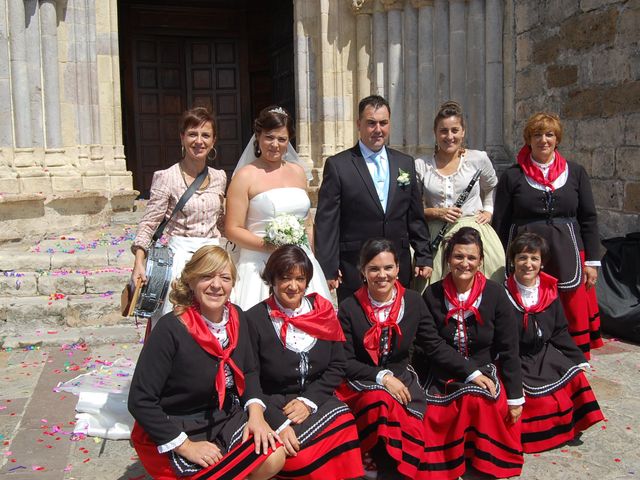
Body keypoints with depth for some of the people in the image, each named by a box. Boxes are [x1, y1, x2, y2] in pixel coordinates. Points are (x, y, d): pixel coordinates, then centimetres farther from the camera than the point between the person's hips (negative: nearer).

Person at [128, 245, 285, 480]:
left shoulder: (236, 318, -3)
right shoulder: (171, 329, -22)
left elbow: (249, 371, 10)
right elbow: (140, 401, -19)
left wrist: (256, 412, -8)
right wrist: (186, 446, -20)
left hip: (227, 418, 5)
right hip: (177, 431, -5)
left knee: (273, 458, -15)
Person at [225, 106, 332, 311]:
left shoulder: (298, 171, 12)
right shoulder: (245, 176, -3)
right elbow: (233, 229, -7)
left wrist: (309, 254, 13)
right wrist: (267, 246, -18)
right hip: (261, 265, -4)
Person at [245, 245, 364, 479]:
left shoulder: (323, 311, 5)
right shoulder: (255, 319, -6)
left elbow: (336, 367, 7)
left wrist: (309, 400, -7)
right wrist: (279, 423, -16)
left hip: (318, 401, 3)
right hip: (274, 406, -3)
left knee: (345, 431, -25)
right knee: (298, 457, -29)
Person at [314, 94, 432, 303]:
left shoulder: (405, 163, 10)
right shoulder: (337, 165, -3)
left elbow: (415, 217, 14)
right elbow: (326, 222, -5)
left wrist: (424, 258, 9)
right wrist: (328, 269, -9)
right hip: (354, 271, -3)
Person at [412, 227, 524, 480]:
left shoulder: (495, 294, -4)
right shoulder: (432, 295, -3)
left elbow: (509, 350, -1)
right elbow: (426, 348, -1)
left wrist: (516, 397, -4)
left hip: (485, 371, 0)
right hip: (442, 374, 0)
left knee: (479, 399, -32)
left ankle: (487, 458, -6)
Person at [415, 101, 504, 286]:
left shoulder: (478, 159, 4)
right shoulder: (421, 166, 2)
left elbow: (491, 188, 23)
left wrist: (488, 210, 10)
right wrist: (436, 212, -9)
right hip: (437, 238, 0)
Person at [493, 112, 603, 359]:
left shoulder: (575, 173, 9)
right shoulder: (512, 176, 3)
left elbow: (589, 219, 10)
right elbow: (500, 224, 3)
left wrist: (592, 261, 5)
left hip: (567, 255, 2)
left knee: (574, 317, 4)